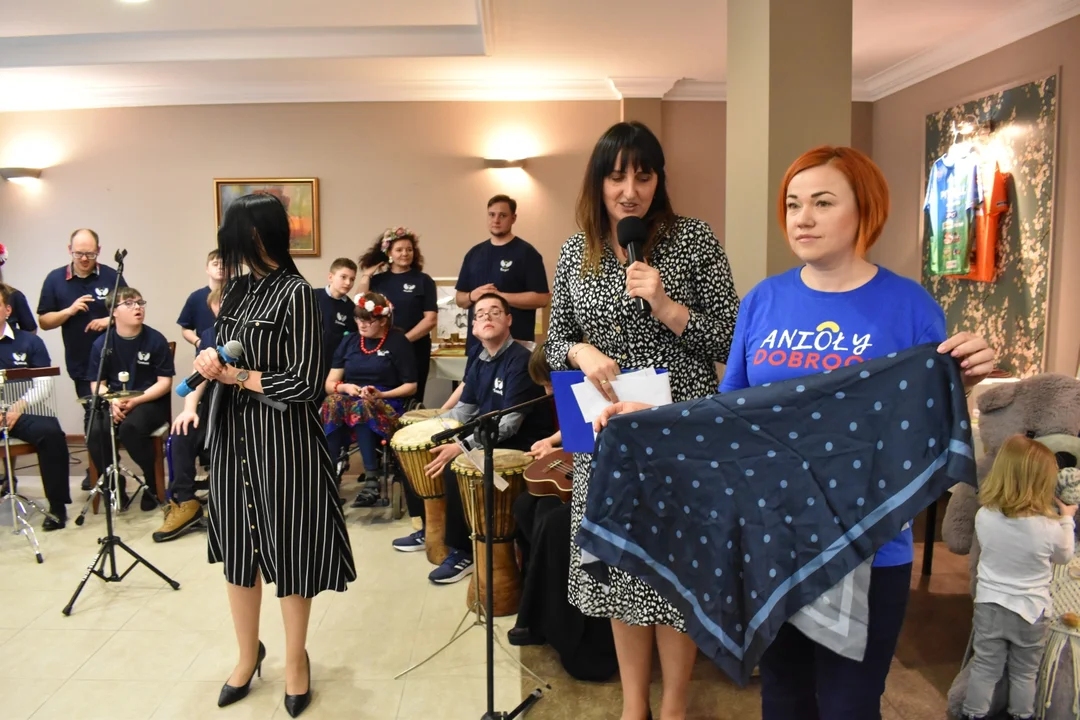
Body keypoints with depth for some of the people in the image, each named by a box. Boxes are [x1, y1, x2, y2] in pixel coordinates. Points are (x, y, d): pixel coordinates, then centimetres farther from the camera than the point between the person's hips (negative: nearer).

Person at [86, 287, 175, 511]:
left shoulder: (156, 340, -4)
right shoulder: (102, 344, 3)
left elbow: (165, 382, -6)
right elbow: (97, 384, 6)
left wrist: (135, 400, -19)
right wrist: (112, 401, -16)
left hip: (150, 402, -3)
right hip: (114, 403, 3)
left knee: (131, 427, -34)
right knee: (96, 433, -27)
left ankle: (153, 483, -8)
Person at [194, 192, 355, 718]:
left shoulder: (295, 292, -14)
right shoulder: (239, 288, 8)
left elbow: (306, 383, -18)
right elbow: (223, 352, 17)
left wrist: (237, 376, -8)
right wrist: (211, 359, -6)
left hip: (283, 437, -6)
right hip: (234, 433, 7)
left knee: (288, 549, 6)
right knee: (238, 544, 14)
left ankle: (296, 658, 28)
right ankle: (248, 652, 35)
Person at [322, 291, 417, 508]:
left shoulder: (398, 342, 2)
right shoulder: (349, 342, 14)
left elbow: (411, 386, 0)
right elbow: (329, 384, 11)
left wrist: (381, 394, -14)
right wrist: (344, 387, -12)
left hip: (386, 404, -3)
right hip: (349, 399, 4)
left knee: (362, 406, -39)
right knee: (332, 403, -32)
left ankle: (372, 478, -40)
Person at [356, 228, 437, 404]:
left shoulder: (423, 280, 1)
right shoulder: (377, 280, 9)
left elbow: (431, 319, -5)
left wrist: (404, 339, -13)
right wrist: (365, 278, -4)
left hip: (414, 349, -2)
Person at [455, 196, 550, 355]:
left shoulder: (526, 252, -3)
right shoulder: (474, 253, 13)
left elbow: (542, 298, -11)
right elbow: (459, 298, 16)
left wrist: (501, 296, -17)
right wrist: (473, 296, -7)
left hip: (515, 343, -5)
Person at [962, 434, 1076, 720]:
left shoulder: (984, 516, -16)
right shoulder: (1050, 527, -22)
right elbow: (1064, 556, 1)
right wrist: (1067, 519, 13)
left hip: (989, 606, 1)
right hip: (1031, 611, -1)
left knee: (984, 670, 15)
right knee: (1024, 674, 20)